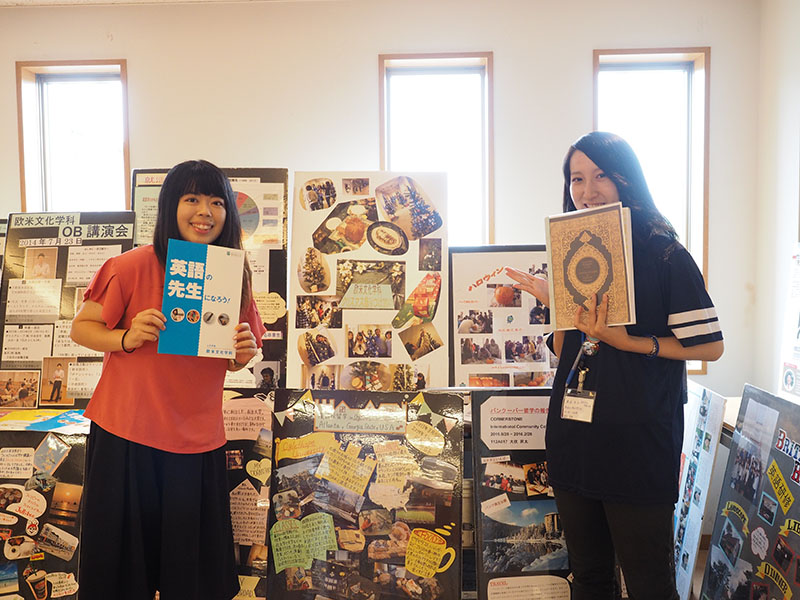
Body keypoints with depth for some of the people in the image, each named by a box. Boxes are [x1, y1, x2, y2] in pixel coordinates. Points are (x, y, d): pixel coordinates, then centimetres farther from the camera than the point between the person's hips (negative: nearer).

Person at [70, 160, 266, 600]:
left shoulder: (235, 278, 1)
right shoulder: (132, 267, -11)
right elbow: (81, 328, -4)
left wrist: (242, 354, -11)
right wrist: (126, 338, -22)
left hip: (198, 442, 3)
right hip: (125, 436, -3)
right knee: (121, 565, 14)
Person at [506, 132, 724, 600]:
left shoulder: (663, 255, -7)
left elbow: (709, 345, -10)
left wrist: (623, 341, -18)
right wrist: (552, 302, -4)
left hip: (638, 446, -5)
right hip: (573, 439, 6)